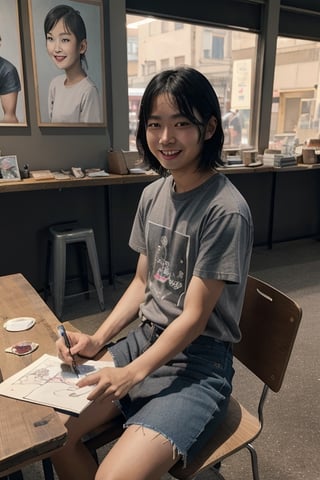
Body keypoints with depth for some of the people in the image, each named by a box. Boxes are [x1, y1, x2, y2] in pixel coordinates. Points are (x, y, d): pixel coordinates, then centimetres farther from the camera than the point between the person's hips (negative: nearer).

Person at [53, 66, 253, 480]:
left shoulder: (226, 210, -19)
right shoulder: (153, 194, 3)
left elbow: (194, 315, -16)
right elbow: (143, 282, 9)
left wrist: (133, 373, -21)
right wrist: (98, 340, -1)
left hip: (199, 360, -6)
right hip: (146, 338, 6)